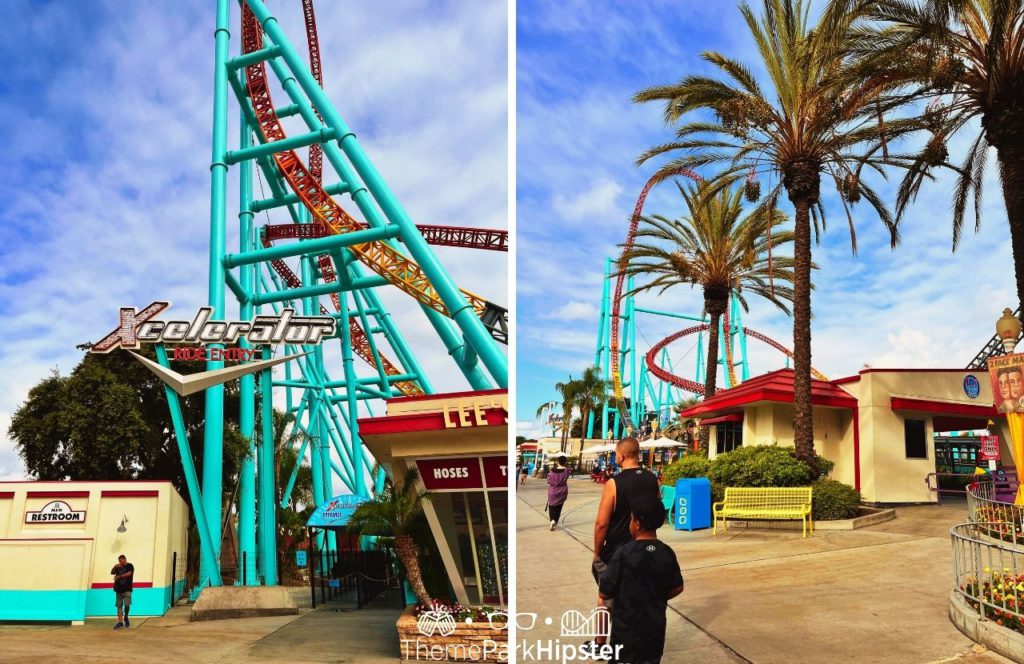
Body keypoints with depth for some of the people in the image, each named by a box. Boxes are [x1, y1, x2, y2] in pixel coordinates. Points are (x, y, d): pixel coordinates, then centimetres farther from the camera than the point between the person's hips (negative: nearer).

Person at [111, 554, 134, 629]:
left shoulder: (130, 566, 1)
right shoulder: (118, 567, 14)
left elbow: (129, 573, -12)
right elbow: (112, 572, 7)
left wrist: (119, 576, -10)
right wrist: (115, 567, -10)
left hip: (127, 589, -4)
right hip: (119, 589, 4)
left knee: (127, 604, -15)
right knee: (119, 606, 1)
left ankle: (126, 617, 10)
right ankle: (120, 622, 3)